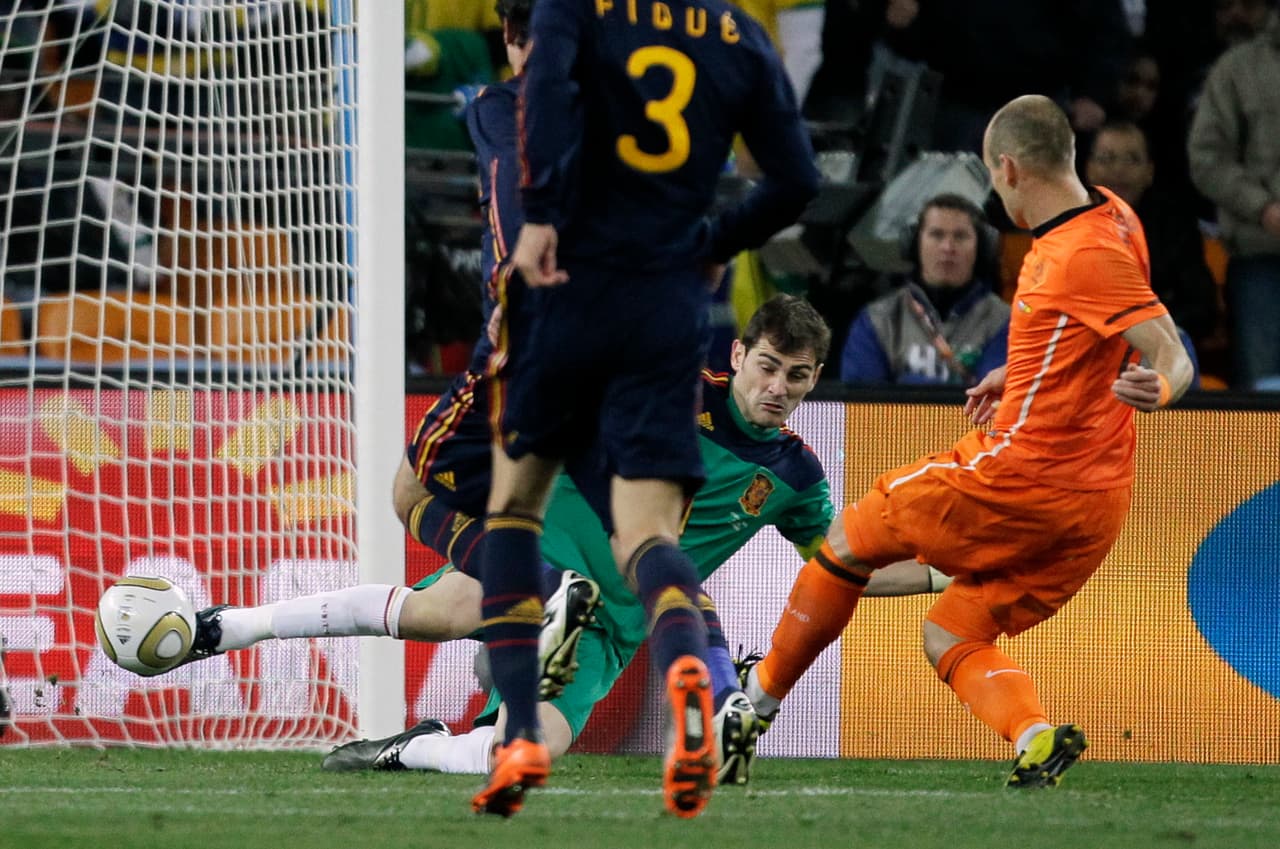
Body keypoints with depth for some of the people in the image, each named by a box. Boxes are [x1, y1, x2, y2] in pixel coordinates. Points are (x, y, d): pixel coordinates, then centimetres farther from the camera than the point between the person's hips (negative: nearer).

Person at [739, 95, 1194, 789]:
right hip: (1095, 503, 9)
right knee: (948, 637, 13)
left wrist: (1157, 389, -45)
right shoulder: (1109, 218, 10)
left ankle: (758, 697, 24)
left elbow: (1176, 358, -25)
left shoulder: (1087, 254, -19)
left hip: (1020, 472, -9)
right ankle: (1036, 737, -15)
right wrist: (1019, 374, 26)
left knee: (849, 539, 11)